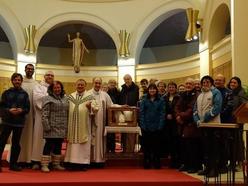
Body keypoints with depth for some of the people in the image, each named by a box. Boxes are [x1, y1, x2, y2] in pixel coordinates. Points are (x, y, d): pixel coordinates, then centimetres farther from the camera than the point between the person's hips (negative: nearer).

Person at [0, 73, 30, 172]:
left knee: (16, 143, 9)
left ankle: (13, 164, 18)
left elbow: (28, 108, 5)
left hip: (19, 122, 2)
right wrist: (9, 110, -17)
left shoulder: (24, 94, 8)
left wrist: (22, 110, -15)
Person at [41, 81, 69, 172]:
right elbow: (44, 114, -10)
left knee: (58, 146, 12)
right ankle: (44, 165, 4)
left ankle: (56, 164, 22)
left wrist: (67, 126, 12)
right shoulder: (48, 99, -3)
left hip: (62, 129, 6)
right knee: (49, 146, -3)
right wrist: (46, 126, -17)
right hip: (52, 128, -6)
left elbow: (67, 113, 17)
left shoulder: (65, 99, 15)